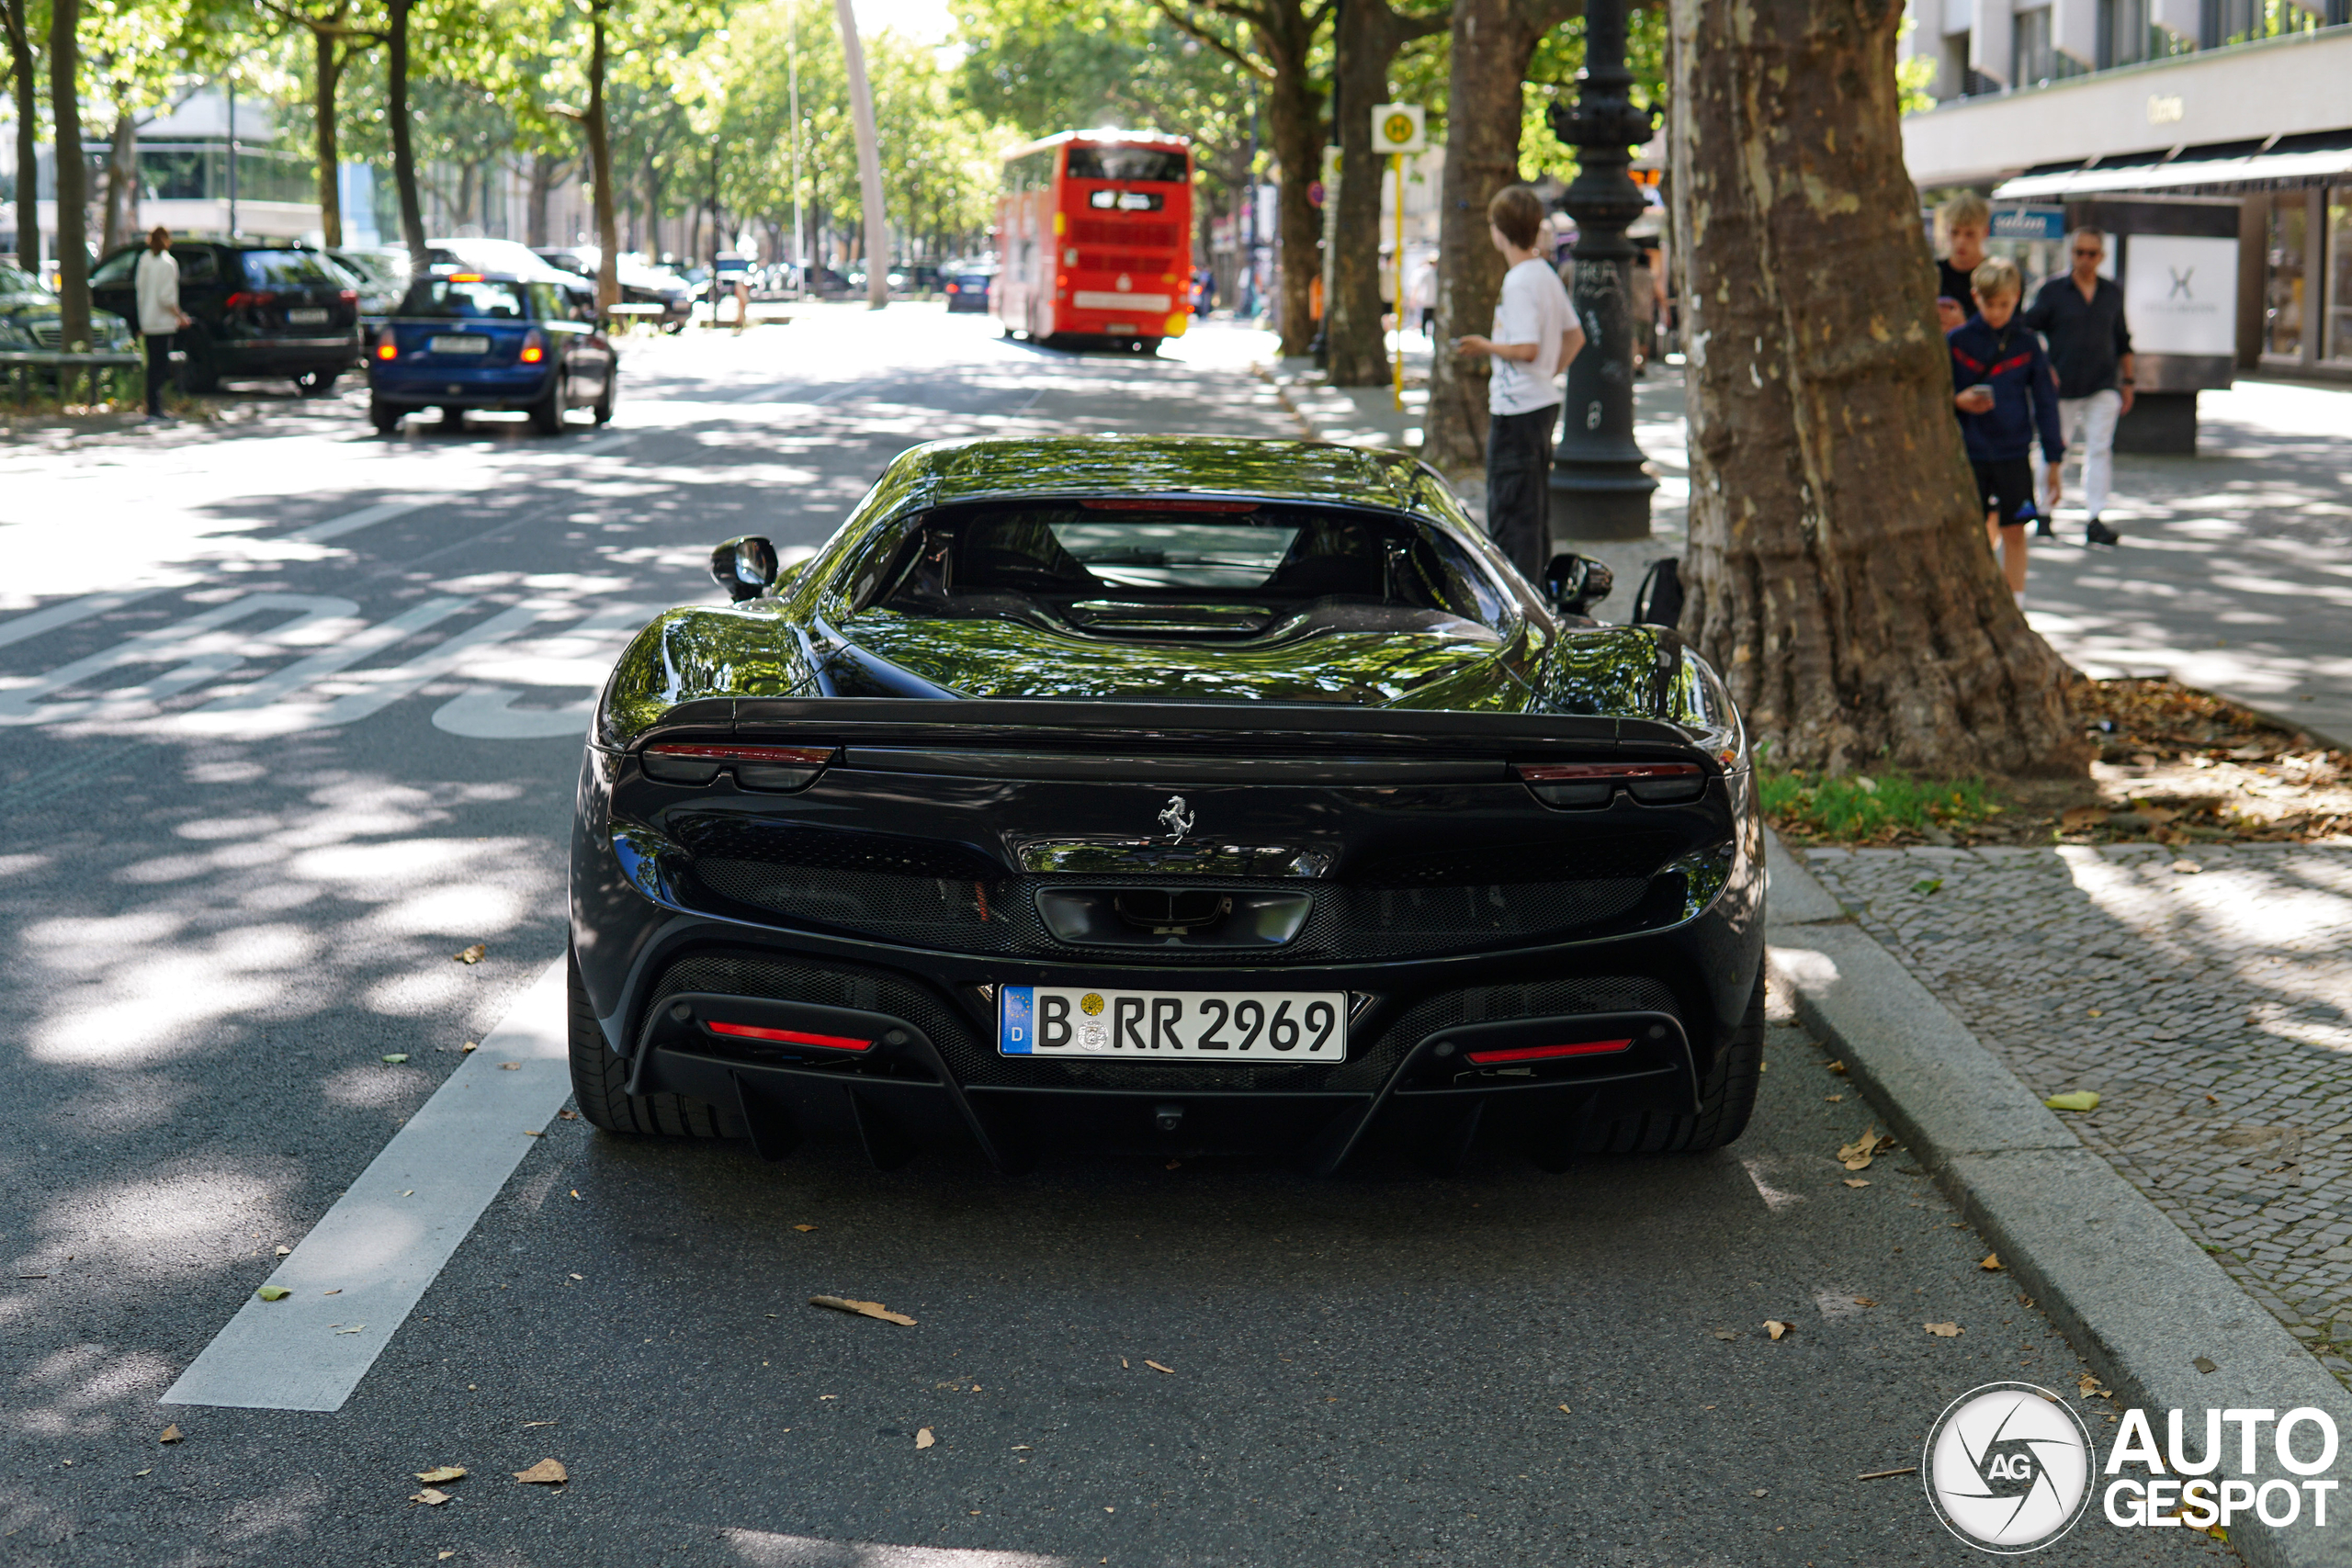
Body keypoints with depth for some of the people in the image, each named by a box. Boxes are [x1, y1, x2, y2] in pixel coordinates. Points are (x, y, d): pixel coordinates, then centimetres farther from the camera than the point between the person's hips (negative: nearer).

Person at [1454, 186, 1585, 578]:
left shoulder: (1519, 282, -17)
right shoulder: (1546, 274, 11)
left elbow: (1526, 349, -24)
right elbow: (1575, 337, 17)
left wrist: (1484, 347, -8)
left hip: (1517, 410, -10)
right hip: (1544, 402, 10)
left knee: (1510, 512, -5)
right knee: (1535, 511, 16)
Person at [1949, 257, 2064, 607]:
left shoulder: (2027, 345, 3)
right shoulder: (1956, 342, 1)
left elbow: (2045, 401, 6)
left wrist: (2054, 457, 3)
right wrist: (1958, 400, -17)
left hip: (2014, 451, 0)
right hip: (1969, 452, 0)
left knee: (2014, 531, 2)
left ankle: (2015, 606, 10)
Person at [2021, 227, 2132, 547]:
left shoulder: (2112, 293, 10)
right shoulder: (2053, 291, 0)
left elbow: (2122, 341, 19)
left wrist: (2126, 382, 17)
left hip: (2103, 387, 2)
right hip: (2061, 387, -2)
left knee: (2100, 449, -8)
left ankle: (2095, 521, -9)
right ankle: (2046, 512, 23)